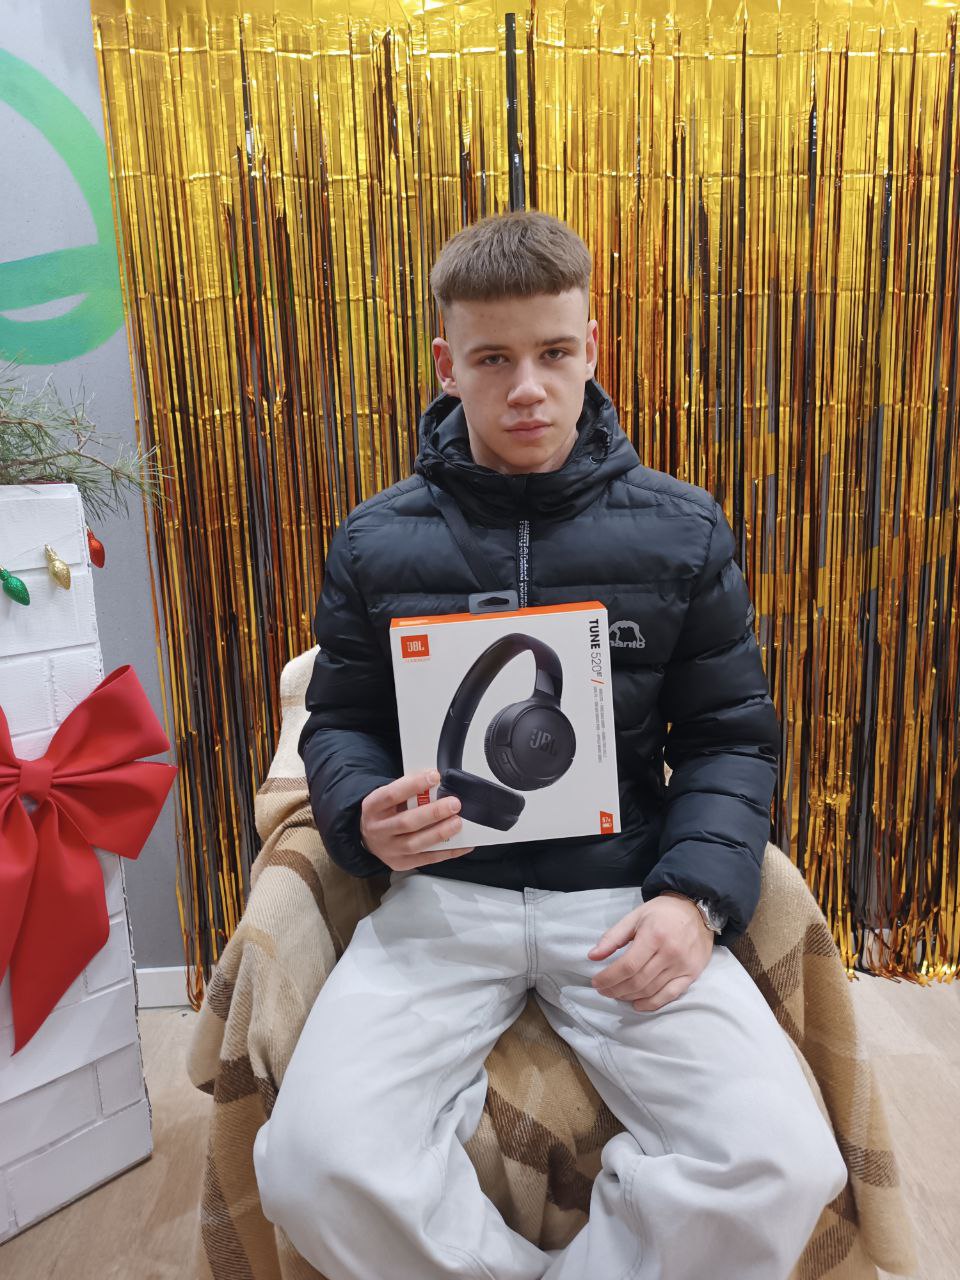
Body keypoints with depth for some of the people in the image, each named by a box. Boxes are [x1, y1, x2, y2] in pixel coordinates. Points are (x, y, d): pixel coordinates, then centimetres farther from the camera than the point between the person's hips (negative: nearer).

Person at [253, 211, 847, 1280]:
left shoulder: (683, 533, 4)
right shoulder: (374, 543, 4)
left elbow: (732, 735, 7)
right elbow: (340, 724, 11)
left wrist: (695, 893, -9)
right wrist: (368, 818, -11)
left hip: (624, 891, 1)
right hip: (441, 894, 1)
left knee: (782, 1169, -19)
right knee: (314, 1165, -20)